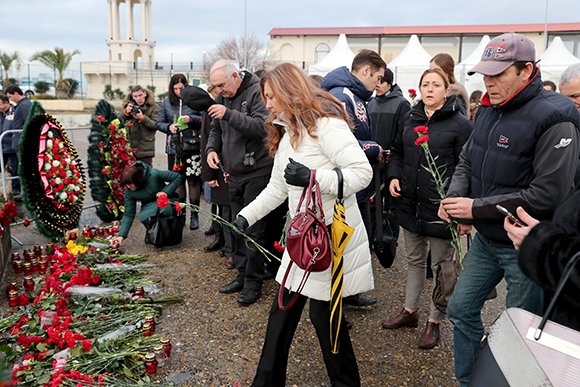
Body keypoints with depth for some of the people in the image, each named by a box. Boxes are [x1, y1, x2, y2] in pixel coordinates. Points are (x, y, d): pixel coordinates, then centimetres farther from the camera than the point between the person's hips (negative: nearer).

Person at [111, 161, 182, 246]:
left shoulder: (154, 174, -25)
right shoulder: (129, 191, -14)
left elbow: (177, 177, -15)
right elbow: (128, 215, -8)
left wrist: (165, 192, -26)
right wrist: (121, 235, -17)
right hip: (149, 206, 3)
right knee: (144, 216, -33)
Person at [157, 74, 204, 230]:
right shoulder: (167, 101, 6)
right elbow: (159, 123, 10)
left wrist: (191, 119, -18)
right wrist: (168, 127, -10)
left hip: (192, 146, -3)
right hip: (174, 147, 3)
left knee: (193, 181, 1)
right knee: (178, 180, 11)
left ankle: (194, 214, 11)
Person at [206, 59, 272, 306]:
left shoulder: (256, 91, -11)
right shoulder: (223, 97, 11)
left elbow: (262, 126, -23)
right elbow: (216, 130, 20)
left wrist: (229, 114, -27)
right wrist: (211, 148, 1)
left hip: (257, 172, -7)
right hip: (235, 174, 8)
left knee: (254, 230, -2)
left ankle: (253, 283, 10)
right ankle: (242, 275, 27)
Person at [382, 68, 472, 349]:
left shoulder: (460, 124, -9)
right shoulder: (411, 120, 9)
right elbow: (397, 152, 19)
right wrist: (394, 176, 1)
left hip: (440, 207, -6)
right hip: (411, 203, 6)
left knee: (441, 264, 8)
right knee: (413, 259, 19)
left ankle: (434, 322, 24)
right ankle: (410, 311, 35)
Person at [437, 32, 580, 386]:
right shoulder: (489, 110, 4)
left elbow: (549, 194, -25)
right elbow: (467, 162, 12)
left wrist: (477, 208, -22)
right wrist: (454, 196, -10)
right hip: (486, 240, 8)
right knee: (461, 310, 16)